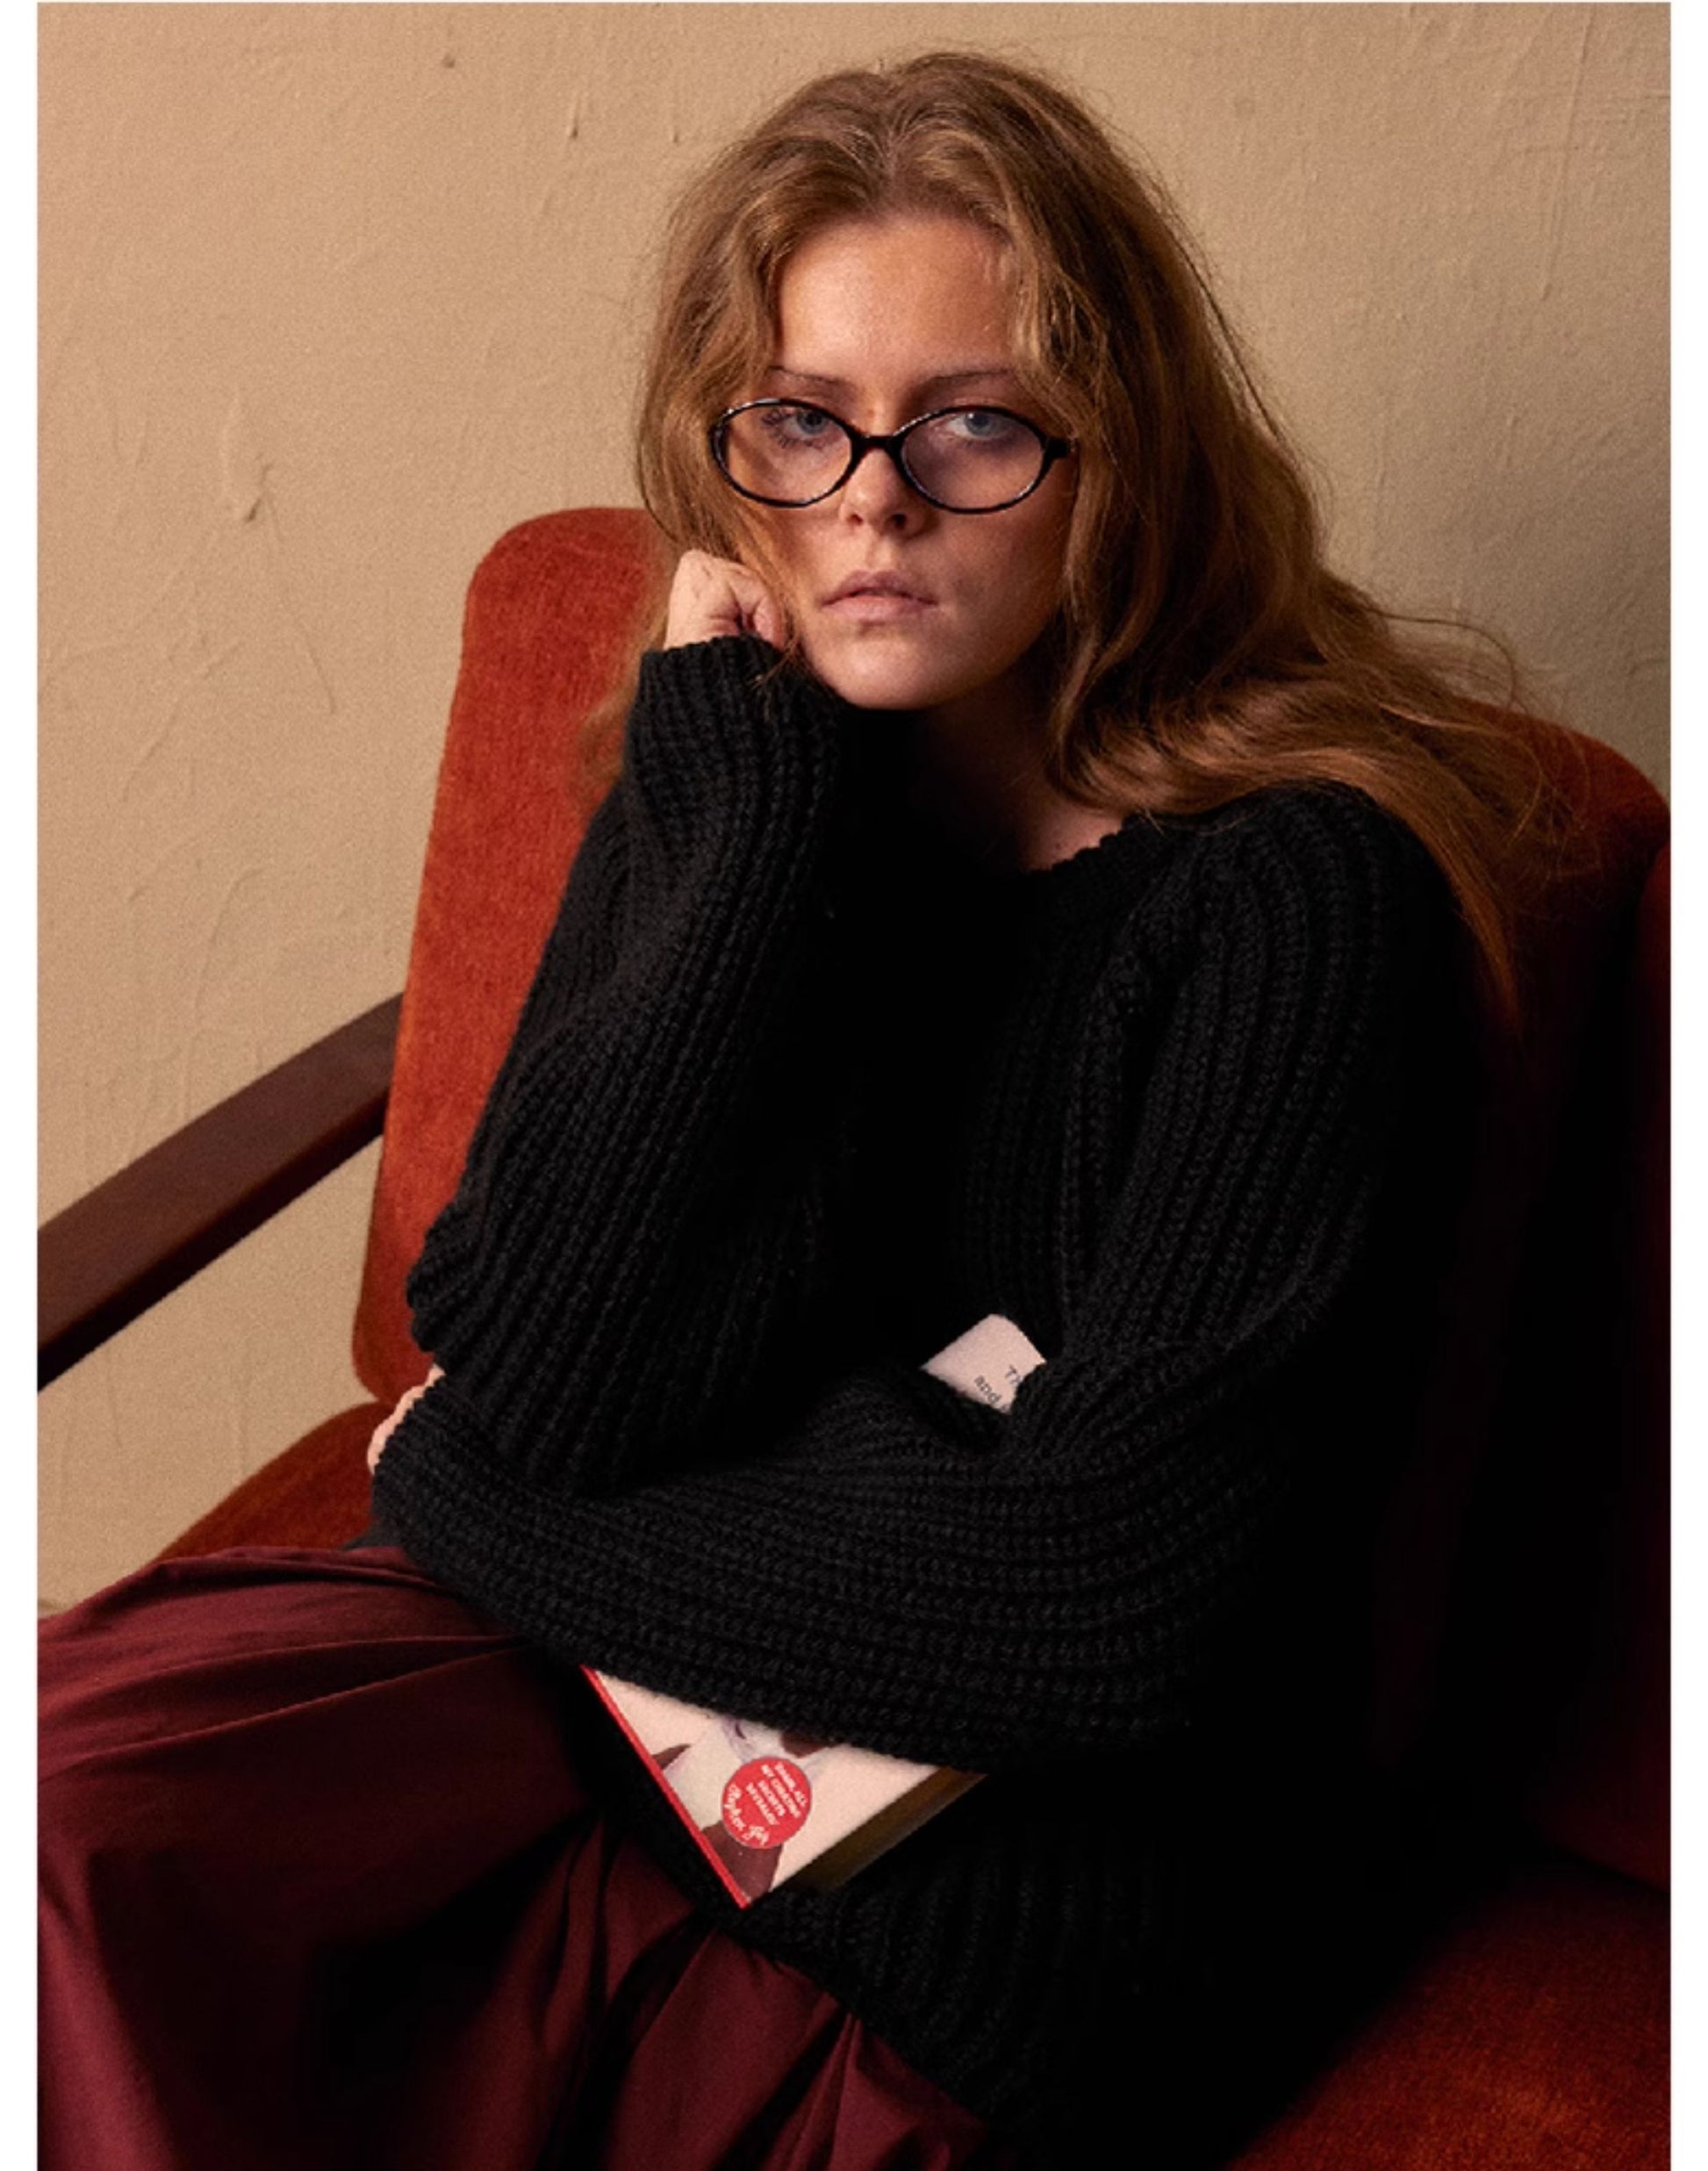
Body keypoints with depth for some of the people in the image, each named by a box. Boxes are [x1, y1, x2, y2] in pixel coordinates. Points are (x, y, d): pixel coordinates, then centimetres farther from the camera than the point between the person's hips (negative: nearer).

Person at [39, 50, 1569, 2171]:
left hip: (1049, 1862, -5)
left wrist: (472, 1500, -12)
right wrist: (756, 795, -18)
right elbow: (533, 1369, -13)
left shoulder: (1292, 891, -16)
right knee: (89, 1748, -21)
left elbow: (1108, 1607, -23)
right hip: (646, 1690, 5)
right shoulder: (717, 791, 1)